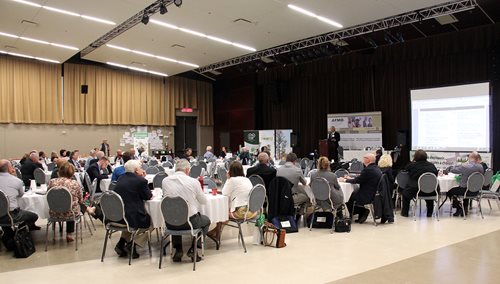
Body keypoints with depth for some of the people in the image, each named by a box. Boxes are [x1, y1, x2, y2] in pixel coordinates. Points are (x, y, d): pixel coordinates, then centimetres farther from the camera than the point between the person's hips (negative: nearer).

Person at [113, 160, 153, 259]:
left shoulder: (121, 178, 9)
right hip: (132, 218, -7)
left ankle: (121, 243, 25)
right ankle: (132, 245, 7)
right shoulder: (140, 180, -12)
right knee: (151, 221, 19)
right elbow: (148, 196, 1)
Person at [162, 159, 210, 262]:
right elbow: (204, 201, 3)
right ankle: (193, 249, 16)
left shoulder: (165, 181, -4)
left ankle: (178, 249, 27)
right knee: (206, 220, 28)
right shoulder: (193, 182, -12)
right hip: (190, 222, -3)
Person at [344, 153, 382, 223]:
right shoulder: (376, 168, 8)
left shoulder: (368, 170, -23)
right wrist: (351, 178, 12)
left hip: (368, 196, -9)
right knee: (354, 192, 20)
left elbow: (357, 181, -16)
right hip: (375, 194, 9)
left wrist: (346, 180, -2)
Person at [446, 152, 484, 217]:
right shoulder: (480, 167, -7)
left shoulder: (465, 166, -25)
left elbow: (451, 169, -18)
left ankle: (459, 209, 21)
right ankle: (465, 209, 40)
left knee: (449, 192, 14)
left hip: (466, 190, -7)